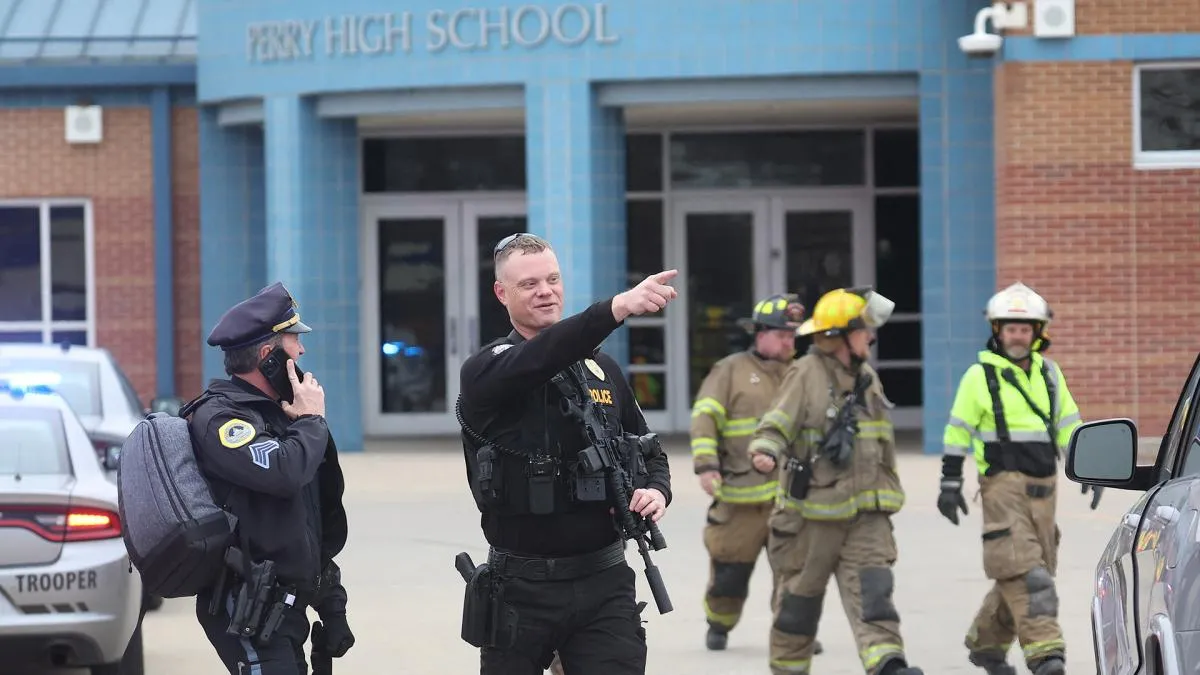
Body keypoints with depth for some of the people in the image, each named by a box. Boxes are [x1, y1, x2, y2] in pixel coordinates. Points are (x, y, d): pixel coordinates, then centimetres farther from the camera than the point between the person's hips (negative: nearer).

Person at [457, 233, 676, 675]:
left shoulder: (602, 368, 11)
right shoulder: (485, 371, -5)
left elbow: (646, 450, 22)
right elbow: (538, 359, -26)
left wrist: (656, 490, -3)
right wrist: (617, 308, -41)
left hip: (604, 585, 3)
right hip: (522, 588, -3)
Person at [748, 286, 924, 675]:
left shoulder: (867, 379, 13)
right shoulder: (806, 374, -8)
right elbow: (777, 425, -19)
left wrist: (889, 493, 27)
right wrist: (765, 452, -40)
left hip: (865, 514, 5)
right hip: (812, 511, -5)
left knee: (871, 592, -12)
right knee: (799, 600, 9)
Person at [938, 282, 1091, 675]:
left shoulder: (1049, 374, 13)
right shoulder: (980, 376, -1)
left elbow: (1069, 426, 18)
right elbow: (957, 433, 1)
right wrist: (950, 483, -1)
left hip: (1043, 486, 6)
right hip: (1002, 484, -6)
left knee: (1016, 573, 9)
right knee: (1023, 570, -15)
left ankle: (986, 643, 25)